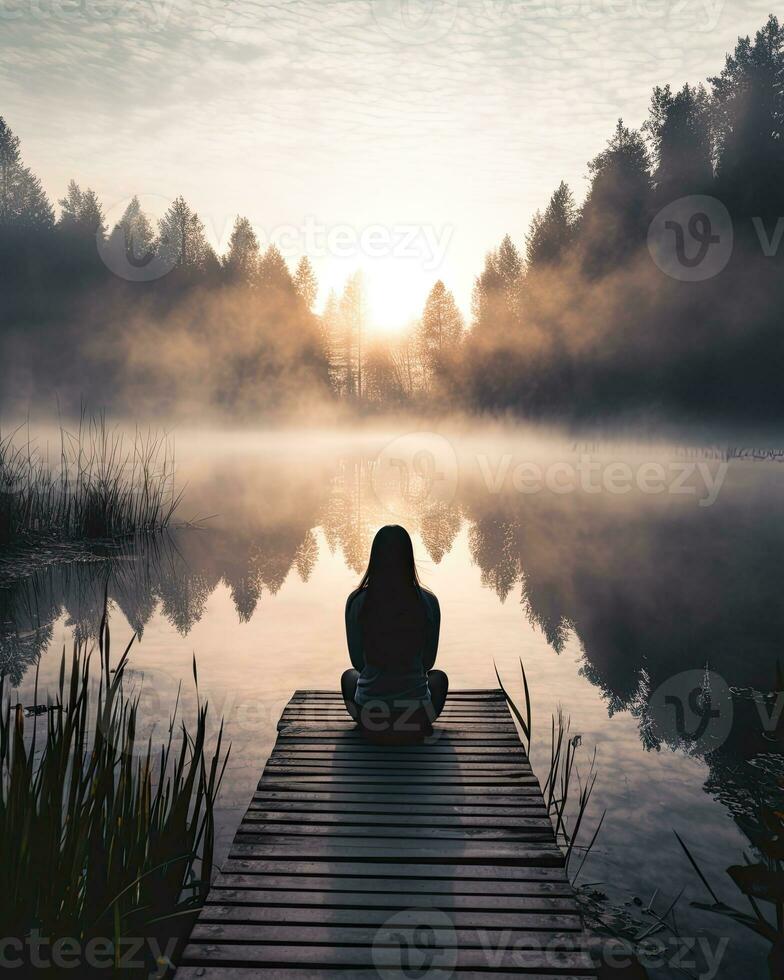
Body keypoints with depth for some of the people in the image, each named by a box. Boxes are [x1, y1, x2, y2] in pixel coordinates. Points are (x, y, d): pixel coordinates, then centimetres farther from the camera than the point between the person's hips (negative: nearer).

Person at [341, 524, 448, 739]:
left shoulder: (357, 601, -11)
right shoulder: (428, 602, -12)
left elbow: (357, 662, 0)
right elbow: (428, 662, 1)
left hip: (369, 713, 0)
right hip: (416, 716, 0)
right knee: (439, 677, 34)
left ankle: (375, 729, 21)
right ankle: (415, 729, 20)